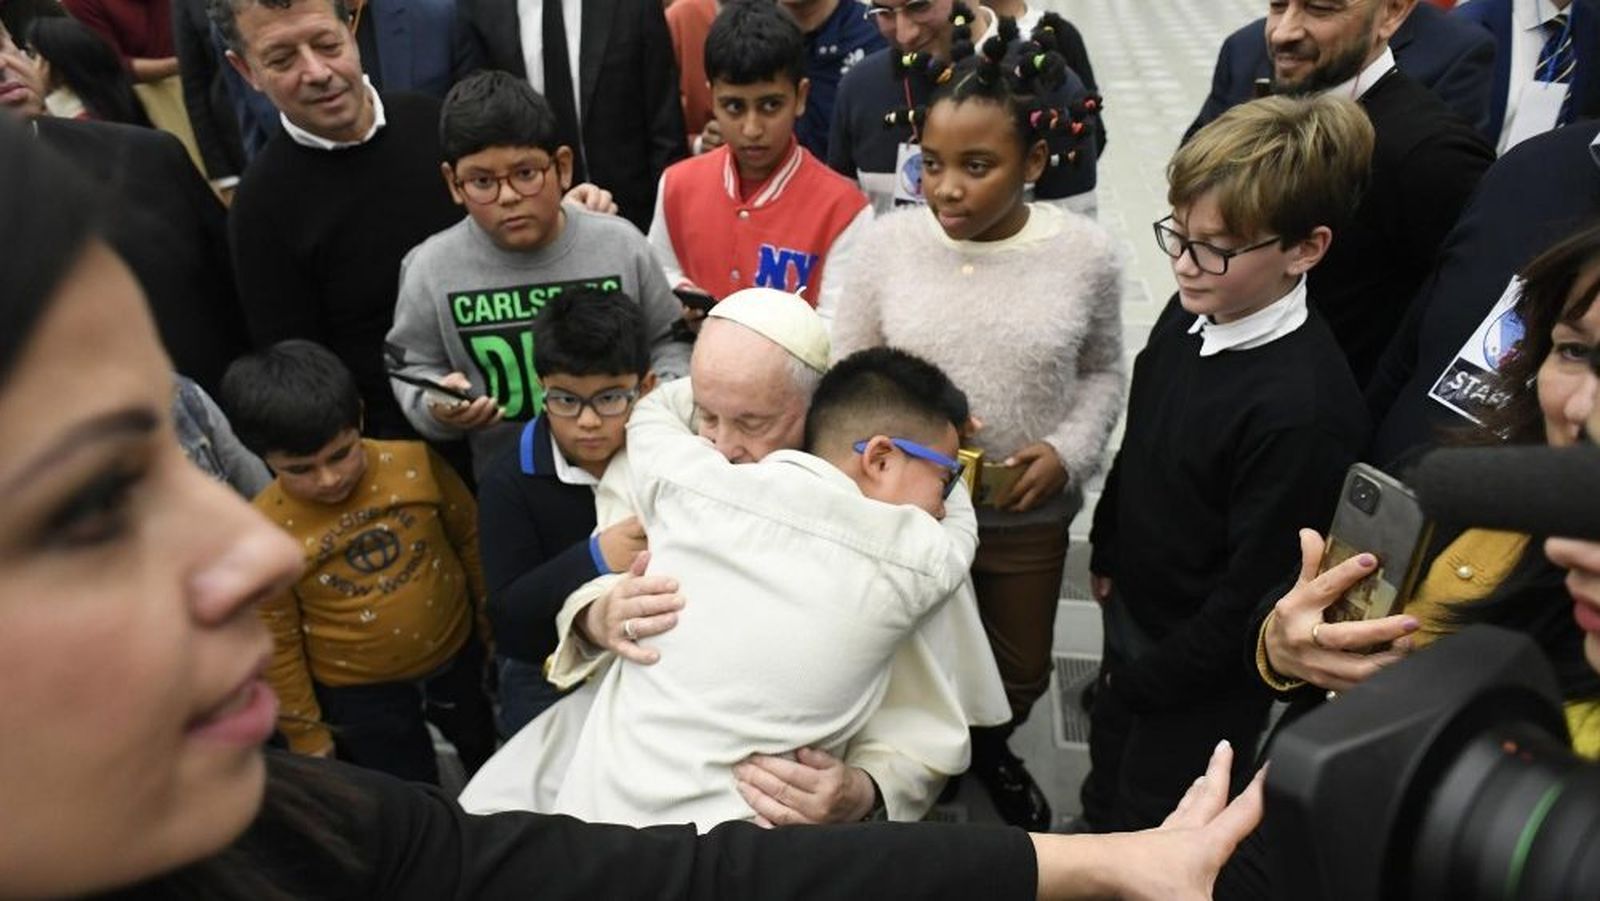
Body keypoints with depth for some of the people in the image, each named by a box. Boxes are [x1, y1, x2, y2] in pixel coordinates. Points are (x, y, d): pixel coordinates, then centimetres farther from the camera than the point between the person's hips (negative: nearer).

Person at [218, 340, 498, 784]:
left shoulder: (415, 462, -18)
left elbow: (469, 538, -2)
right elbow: (277, 643, -10)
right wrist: (305, 731, -3)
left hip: (458, 657, 3)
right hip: (360, 695, -2)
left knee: (495, 765, 27)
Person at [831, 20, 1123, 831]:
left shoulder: (1085, 251, -12)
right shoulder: (889, 240, -13)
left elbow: (1102, 372, 1)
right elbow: (848, 371, -4)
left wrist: (1069, 451, -15)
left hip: (1028, 515, 1)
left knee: (1018, 677, 23)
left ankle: (985, 751, 58)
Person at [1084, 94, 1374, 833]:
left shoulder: (1303, 409, -34)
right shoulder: (1192, 313, -9)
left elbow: (1255, 593, -25)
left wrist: (1144, 680, -14)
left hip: (1197, 677, -7)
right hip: (1132, 617, 7)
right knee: (1105, 789, 31)